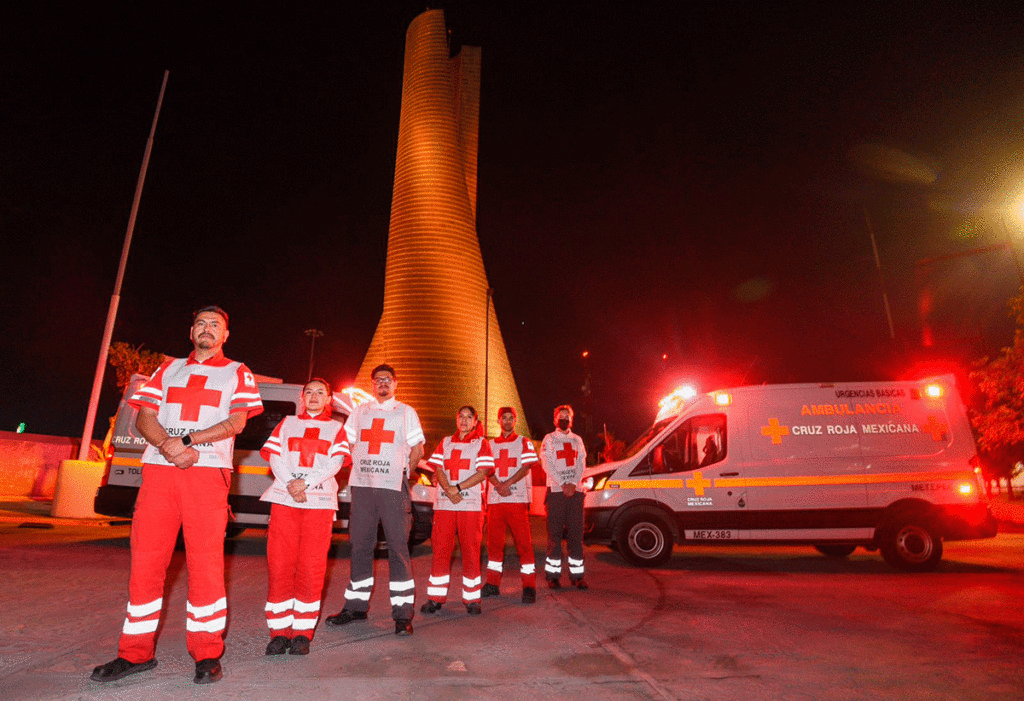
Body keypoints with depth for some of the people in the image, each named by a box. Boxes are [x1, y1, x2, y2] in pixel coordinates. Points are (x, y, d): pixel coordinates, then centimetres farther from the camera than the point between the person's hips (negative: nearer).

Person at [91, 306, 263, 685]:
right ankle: (136, 652, 17)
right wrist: (170, 445, -10)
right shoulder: (168, 368, 20)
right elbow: (144, 417, 9)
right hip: (158, 469, 3)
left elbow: (236, 422, -1)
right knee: (145, 558, 3)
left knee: (205, 561, -4)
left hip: (208, 471, -3)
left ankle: (207, 653, 5)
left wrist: (188, 440, -11)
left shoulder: (237, 373, 11)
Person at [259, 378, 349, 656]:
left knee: (311, 566, -3)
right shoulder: (287, 423, 18)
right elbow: (274, 456, 7)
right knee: (280, 563, -2)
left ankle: (302, 633, 7)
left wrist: (306, 483, -12)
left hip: (319, 501, -1)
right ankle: (279, 631, 9)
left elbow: (336, 462, 1)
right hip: (284, 498, 1)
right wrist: (290, 485, -9)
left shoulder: (335, 428, 14)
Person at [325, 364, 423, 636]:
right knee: (360, 546, 8)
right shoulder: (360, 411, 16)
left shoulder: (406, 412, 8)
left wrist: (402, 475, 2)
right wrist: (359, 468, 9)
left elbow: (417, 449, 7)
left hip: (393, 488, -3)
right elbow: (347, 444, 18)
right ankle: (356, 606, 21)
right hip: (362, 485, 3)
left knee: (398, 547, -4)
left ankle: (402, 614, 0)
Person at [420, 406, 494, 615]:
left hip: (471, 503, -2)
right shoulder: (445, 442, 17)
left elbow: (482, 473, -3)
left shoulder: (481, 443, 7)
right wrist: (448, 490, -10)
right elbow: (439, 470, 7)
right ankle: (435, 598, 11)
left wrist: (458, 488, -13)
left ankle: (472, 599, 8)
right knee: (440, 549, 2)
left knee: (471, 551, -1)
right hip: (444, 503, 3)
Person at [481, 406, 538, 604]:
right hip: (494, 499, 3)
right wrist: (498, 486, -11)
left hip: (518, 498, -3)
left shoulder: (524, 442, 9)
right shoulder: (491, 444, 17)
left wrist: (507, 484, -14)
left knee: (523, 542, -6)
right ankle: (493, 583, 19)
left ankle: (529, 586, -1)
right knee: (494, 541, 7)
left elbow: (526, 467, -3)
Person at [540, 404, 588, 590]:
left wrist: (573, 484, -8)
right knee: (554, 533, -2)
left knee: (576, 533, 3)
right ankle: (553, 575, 5)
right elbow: (547, 465, -4)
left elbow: (581, 464, 8)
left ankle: (577, 574, 10)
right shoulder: (549, 439, 6)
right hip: (556, 491, -3)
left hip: (575, 490, 3)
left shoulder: (577, 440, 17)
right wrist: (563, 485, -13)